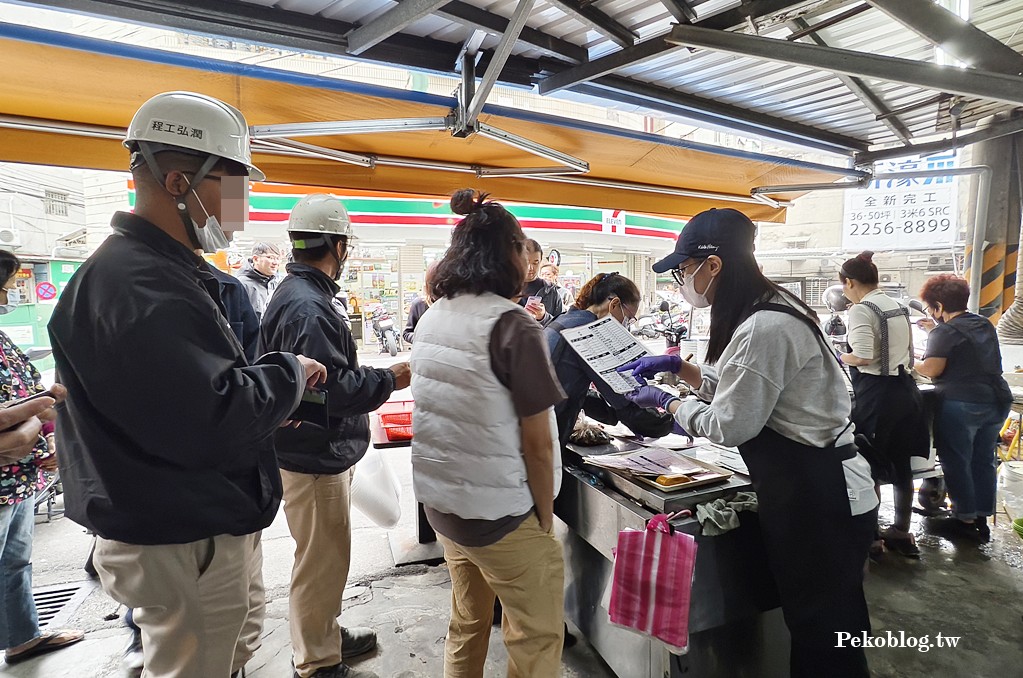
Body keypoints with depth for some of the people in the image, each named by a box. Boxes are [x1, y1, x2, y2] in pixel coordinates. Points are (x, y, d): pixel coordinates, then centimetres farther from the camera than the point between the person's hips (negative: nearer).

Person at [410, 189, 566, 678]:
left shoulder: (432, 318, 4)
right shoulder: (512, 325, -18)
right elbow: (536, 442, -17)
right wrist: (544, 519, -4)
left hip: (440, 502, 8)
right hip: (499, 513, -7)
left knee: (467, 626, 23)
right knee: (538, 639, 11)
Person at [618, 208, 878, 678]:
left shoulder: (763, 328, -26)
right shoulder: (767, 309, 7)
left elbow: (729, 425, -19)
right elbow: (735, 387, 18)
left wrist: (667, 402, -5)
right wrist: (678, 367, 9)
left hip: (817, 501, -10)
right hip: (818, 487, 10)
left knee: (821, 635, 10)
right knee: (812, 620, 24)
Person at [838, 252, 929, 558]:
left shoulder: (861, 310, -15)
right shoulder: (898, 306, 11)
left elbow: (863, 357, -23)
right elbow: (907, 352, 18)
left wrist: (838, 357, -5)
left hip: (876, 394, -8)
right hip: (905, 389, 8)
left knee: (868, 466, 5)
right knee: (901, 464, 16)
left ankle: (870, 535, 15)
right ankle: (901, 533, 30)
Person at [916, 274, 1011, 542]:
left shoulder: (945, 331, -11)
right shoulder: (985, 324, 14)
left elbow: (932, 369, -18)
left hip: (961, 404, -8)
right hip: (997, 400, 8)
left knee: (957, 462, 4)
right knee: (984, 460, 14)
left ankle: (965, 520, 11)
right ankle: (982, 519, 22)